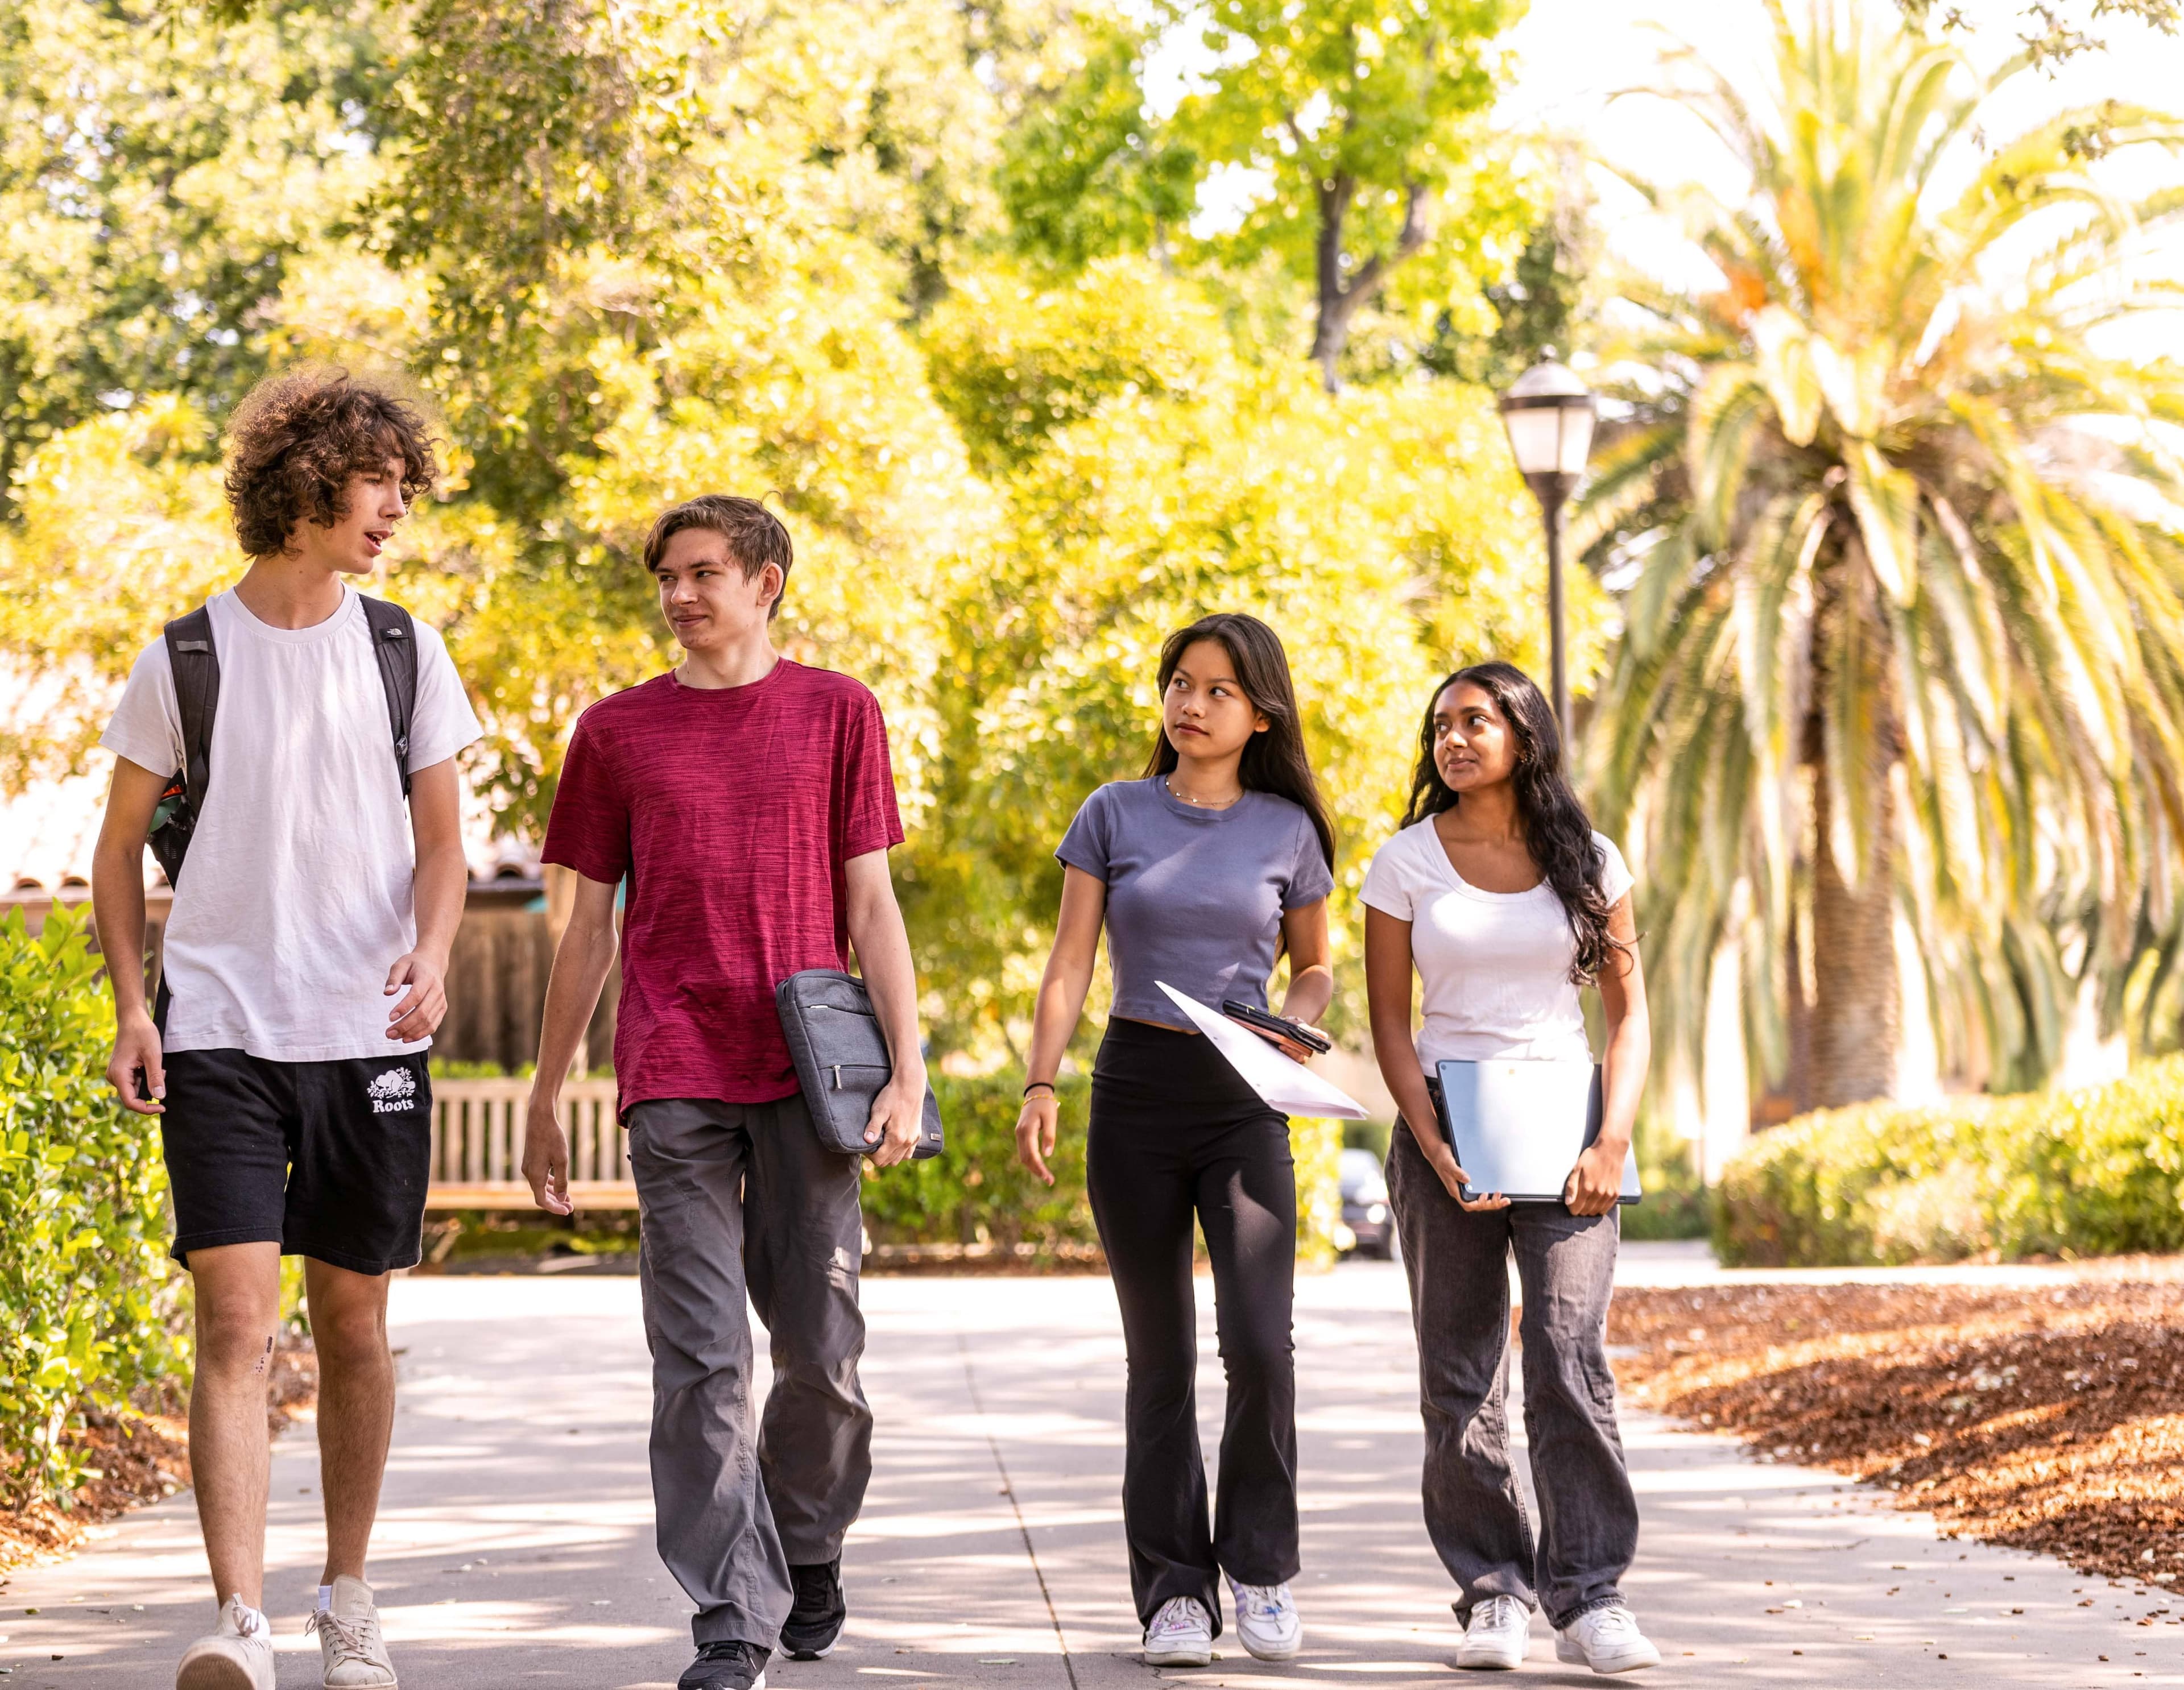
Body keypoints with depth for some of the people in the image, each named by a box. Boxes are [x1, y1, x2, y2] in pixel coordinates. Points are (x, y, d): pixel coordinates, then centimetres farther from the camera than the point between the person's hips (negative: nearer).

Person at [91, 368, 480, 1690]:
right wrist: (131, 1005, -3)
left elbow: (441, 837, 8)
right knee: (235, 1320, -12)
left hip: (371, 1037, 2)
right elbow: (122, 846, 8)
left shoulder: (405, 652, 6)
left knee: (354, 1325, 9)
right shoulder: (184, 662, 1)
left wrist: (432, 951, -12)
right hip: (221, 1033, -2)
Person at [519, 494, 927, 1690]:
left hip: (806, 1074, 0)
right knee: (700, 1360, -6)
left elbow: (871, 905, 6)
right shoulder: (618, 731, 10)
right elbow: (589, 927, 14)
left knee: (821, 1348, 5)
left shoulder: (838, 714, 8)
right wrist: (545, 1098, 13)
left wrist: (906, 1068, -3)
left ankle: (809, 1550, 30)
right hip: (674, 1082, 0)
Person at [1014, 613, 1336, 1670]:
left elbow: (1315, 965, 17)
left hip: (1245, 1104, 0)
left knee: (1260, 1342, -15)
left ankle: (1260, 1567, 1)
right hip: (1136, 1093, 0)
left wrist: (1298, 1024, -5)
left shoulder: (1287, 830, 5)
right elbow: (1069, 967, 2)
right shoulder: (1115, 816, 4)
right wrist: (1040, 1086, -10)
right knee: (1160, 1355, 3)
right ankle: (1173, 1590, 9)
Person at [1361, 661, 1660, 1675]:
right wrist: (1435, 1152, -10)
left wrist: (1612, 1142, -8)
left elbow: (1627, 1012, 6)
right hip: (1447, 1127, 0)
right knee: (1460, 1378, -1)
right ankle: (1493, 1593, 7)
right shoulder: (1406, 863, 3)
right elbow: (1389, 1024, 2)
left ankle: (1589, 1600, -11)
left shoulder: (1586, 862, 5)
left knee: (1570, 1358, -13)